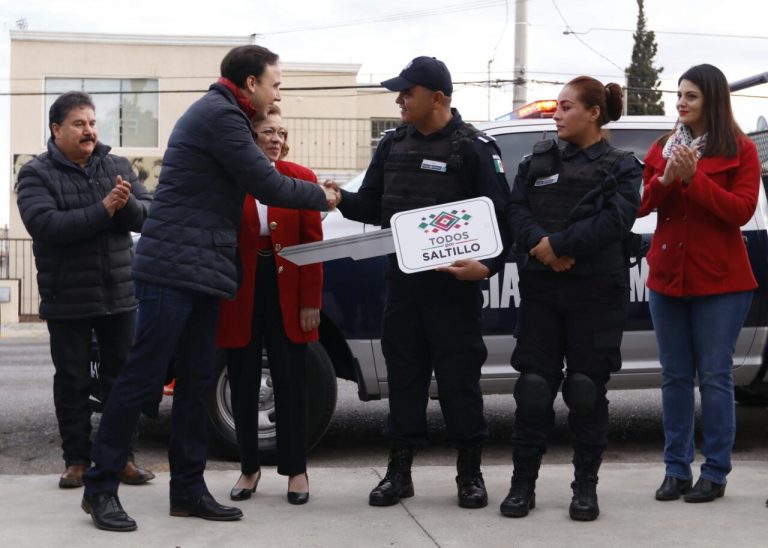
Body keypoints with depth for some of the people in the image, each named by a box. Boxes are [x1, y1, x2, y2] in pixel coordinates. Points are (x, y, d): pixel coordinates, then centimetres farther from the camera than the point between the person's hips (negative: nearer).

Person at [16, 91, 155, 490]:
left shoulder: (117, 167, 7)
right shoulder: (36, 174, -5)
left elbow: (148, 215, 1)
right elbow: (43, 224, -20)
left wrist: (128, 203, -22)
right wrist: (103, 210, -23)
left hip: (120, 294, 3)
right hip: (67, 300, -3)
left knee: (121, 378, 8)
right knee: (72, 382, 5)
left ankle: (121, 457, 18)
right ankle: (76, 460, 16)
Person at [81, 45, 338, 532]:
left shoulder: (218, 114, 19)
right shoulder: (220, 115, -12)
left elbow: (247, 185, 21)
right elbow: (267, 185, -12)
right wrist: (322, 196, 2)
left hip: (199, 271, 10)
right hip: (174, 269, -10)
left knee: (196, 380, 9)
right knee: (144, 376, -6)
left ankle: (188, 488, 13)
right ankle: (101, 487, 0)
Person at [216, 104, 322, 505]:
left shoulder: (301, 178, 1)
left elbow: (313, 243, -2)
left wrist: (311, 300, -7)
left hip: (287, 292, 0)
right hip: (240, 292, 0)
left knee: (290, 382, 6)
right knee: (244, 382, 9)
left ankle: (296, 470, 17)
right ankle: (249, 468, 23)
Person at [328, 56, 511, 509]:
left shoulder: (475, 147, -5)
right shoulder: (392, 145, 12)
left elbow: (498, 215, -9)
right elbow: (371, 206, 15)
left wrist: (487, 265, -22)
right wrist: (341, 199, -5)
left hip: (453, 282, -5)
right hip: (403, 279, 5)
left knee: (459, 376, 1)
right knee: (404, 374, 9)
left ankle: (470, 472, 13)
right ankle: (399, 471, 17)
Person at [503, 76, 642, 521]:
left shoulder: (621, 167, 2)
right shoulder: (538, 160, 13)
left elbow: (615, 220, -13)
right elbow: (516, 210, 3)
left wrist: (558, 244, -18)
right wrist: (539, 245, -17)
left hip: (597, 290, -3)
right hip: (541, 287, 3)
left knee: (587, 388, 2)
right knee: (533, 387, 1)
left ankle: (586, 487, 12)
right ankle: (523, 483, 9)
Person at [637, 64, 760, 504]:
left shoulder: (740, 151, -2)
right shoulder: (662, 148, 11)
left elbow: (741, 211, -12)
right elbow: (642, 205, 6)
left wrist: (694, 178, -19)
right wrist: (664, 179, -13)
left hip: (719, 281, -4)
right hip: (668, 276, 5)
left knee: (715, 376, -2)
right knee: (675, 376, 8)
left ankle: (716, 473, 5)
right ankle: (677, 469, 14)